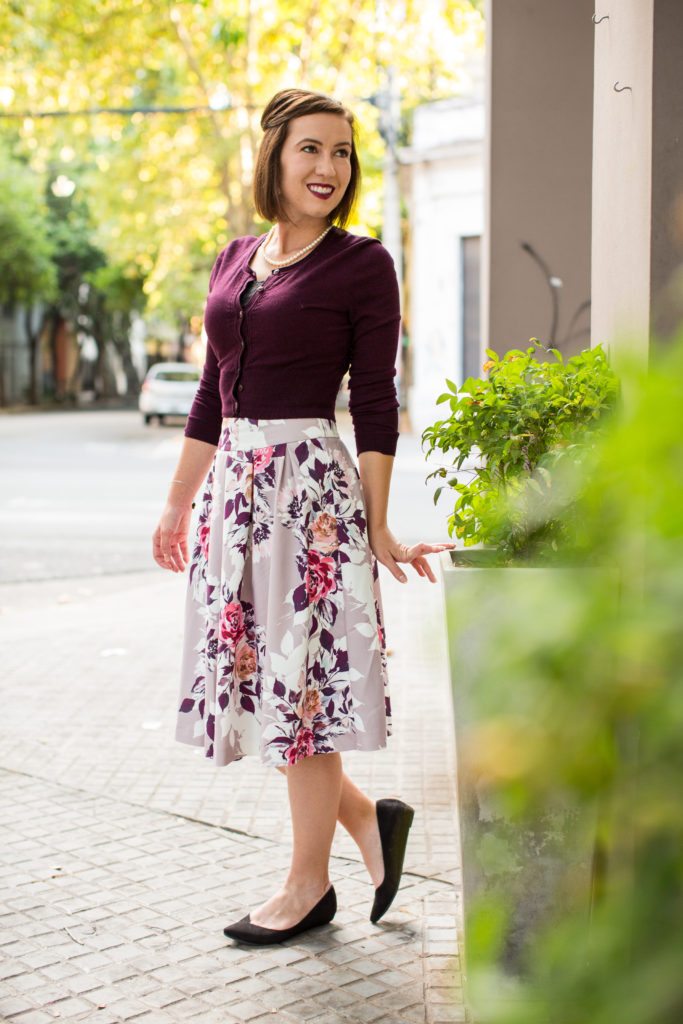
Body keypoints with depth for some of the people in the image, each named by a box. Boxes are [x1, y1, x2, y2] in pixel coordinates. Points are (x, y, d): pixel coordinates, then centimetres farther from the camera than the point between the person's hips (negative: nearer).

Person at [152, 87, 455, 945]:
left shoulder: (362, 264, -4)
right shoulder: (235, 260, 13)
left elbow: (375, 406, -6)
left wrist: (377, 530, -8)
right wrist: (177, 504, 17)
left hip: (311, 482, -7)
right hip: (236, 485, 7)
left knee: (300, 677, 0)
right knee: (246, 675, 10)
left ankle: (309, 884, 16)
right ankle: (369, 819, 28)